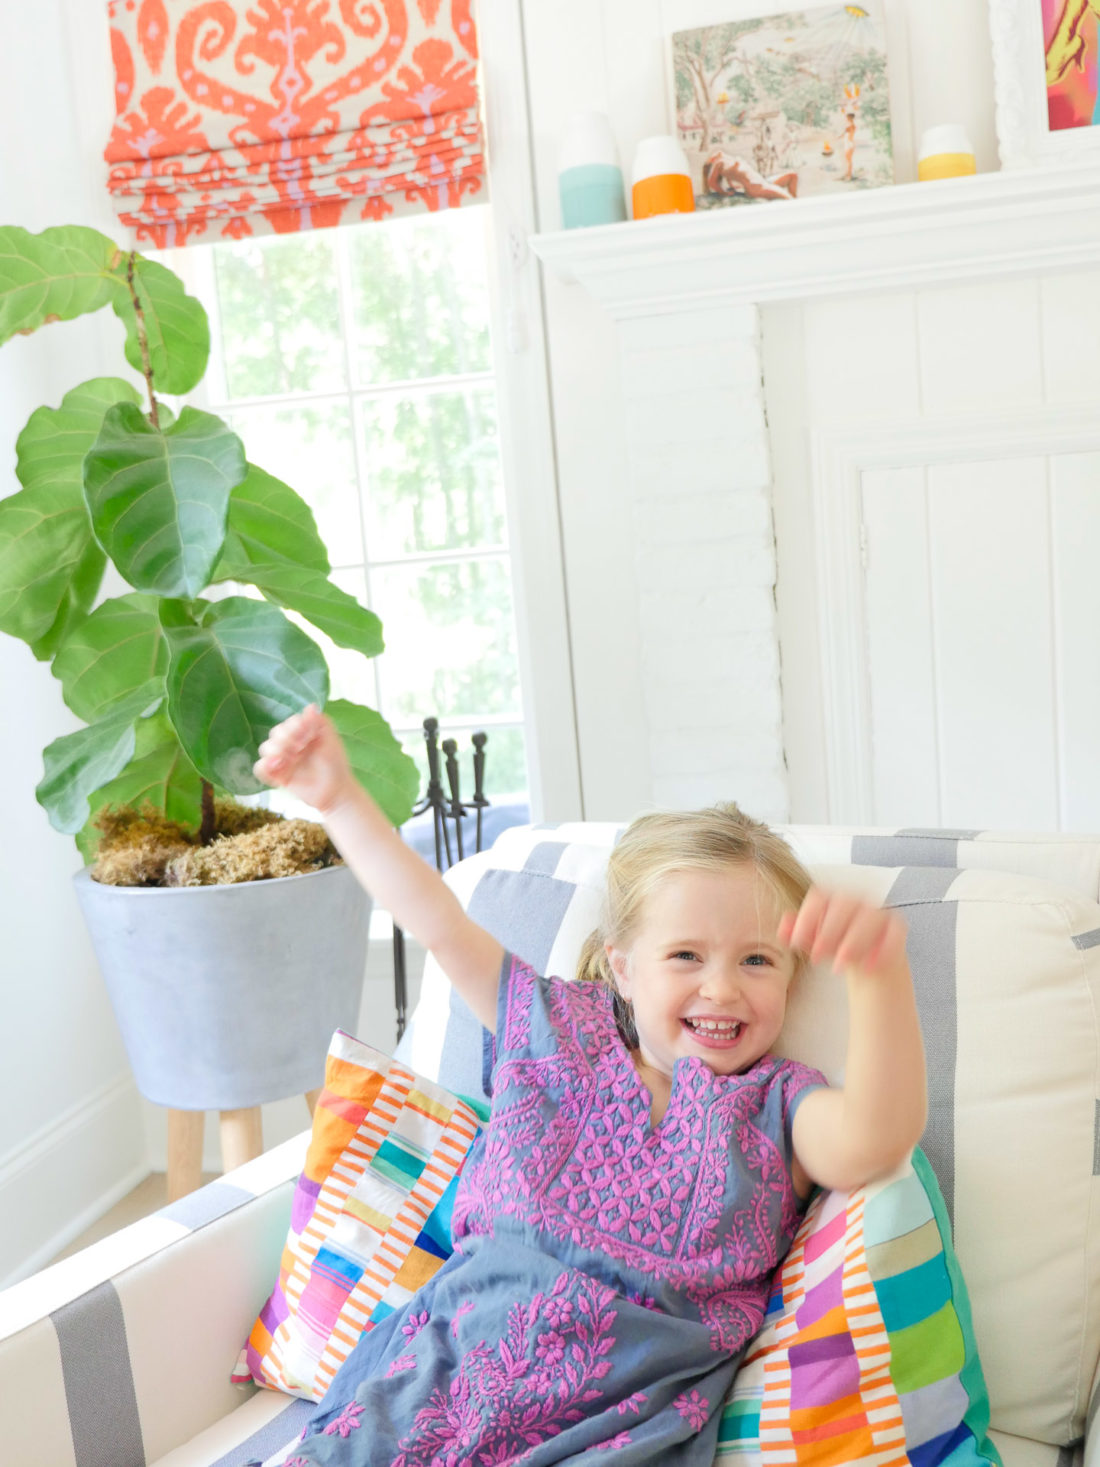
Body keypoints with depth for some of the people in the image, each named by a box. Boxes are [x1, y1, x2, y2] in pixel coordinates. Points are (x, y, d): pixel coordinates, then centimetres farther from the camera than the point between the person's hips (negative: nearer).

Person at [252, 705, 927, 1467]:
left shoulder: (777, 1106, 4)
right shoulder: (562, 1031, 13)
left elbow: (873, 1141, -19)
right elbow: (437, 922, 16)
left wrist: (881, 969, -36)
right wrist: (339, 797, 14)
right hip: (451, 1362, 3)